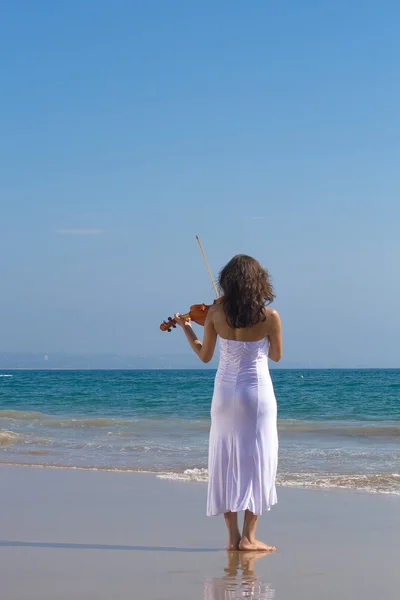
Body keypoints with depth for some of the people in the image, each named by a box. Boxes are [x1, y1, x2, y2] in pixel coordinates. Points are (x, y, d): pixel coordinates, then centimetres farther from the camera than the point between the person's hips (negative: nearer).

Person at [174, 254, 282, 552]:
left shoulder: (215, 313, -5)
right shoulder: (270, 317, -11)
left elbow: (204, 355, 4)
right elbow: (276, 356, 2)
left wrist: (186, 329, 18)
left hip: (224, 393, 3)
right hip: (257, 393, -3)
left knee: (226, 462, 9)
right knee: (257, 461, 2)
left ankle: (233, 536, 9)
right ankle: (248, 536, -2)